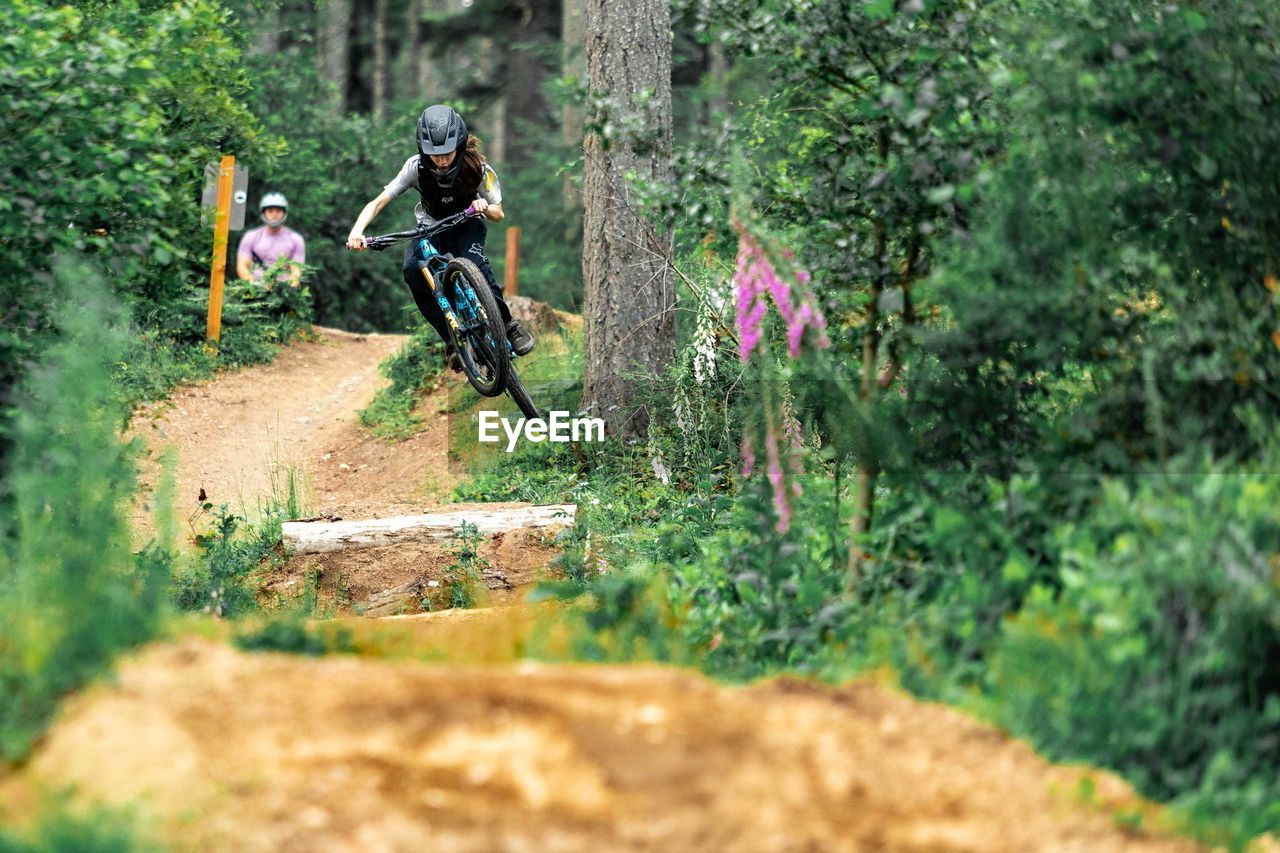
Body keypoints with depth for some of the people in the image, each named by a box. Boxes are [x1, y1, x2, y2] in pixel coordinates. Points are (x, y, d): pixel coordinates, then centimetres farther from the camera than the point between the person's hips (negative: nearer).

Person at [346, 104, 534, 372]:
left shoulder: (478, 169, -24)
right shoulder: (417, 167, -24)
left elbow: (498, 215, -13)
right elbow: (378, 202, -24)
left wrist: (485, 206, -38)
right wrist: (357, 231, -43)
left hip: (466, 226, -1)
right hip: (431, 227, 1)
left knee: (473, 260, -36)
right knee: (412, 270, -29)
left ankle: (508, 325, -23)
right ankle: (451, 341, -22)